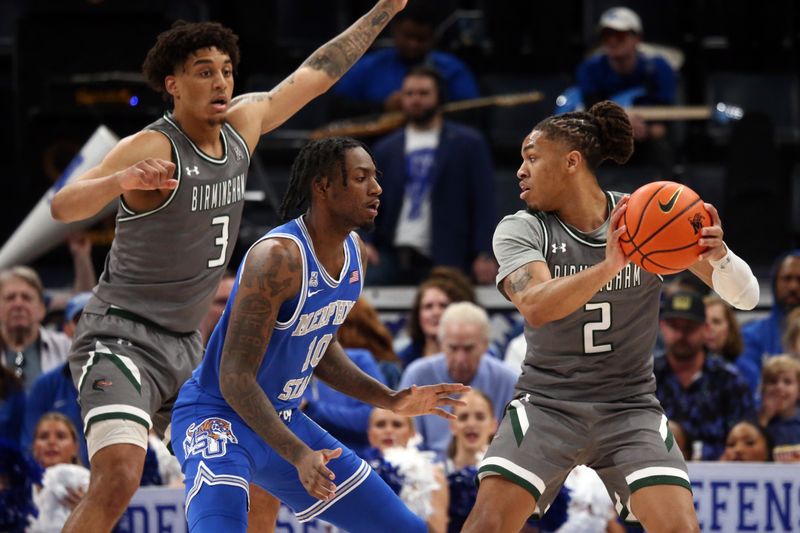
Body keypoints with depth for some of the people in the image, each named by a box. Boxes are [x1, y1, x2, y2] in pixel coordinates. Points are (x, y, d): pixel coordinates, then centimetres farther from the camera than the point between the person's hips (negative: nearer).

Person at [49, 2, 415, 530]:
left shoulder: (243, 124, 4)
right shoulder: (151, 148, -19)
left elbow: (314, 75, 19)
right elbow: (64, 207, -32)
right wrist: (121, 180, -52)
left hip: (186, 347, 9)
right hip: (122, 340, -9)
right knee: (118, 477, -27)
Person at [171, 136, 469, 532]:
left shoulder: (353, 253, 2)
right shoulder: (278, 257, -26)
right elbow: (234, 378, -27)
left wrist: (389, 400, 7)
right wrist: (299, 455, -36)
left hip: (284, 422, 9)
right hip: (218, 416, -9)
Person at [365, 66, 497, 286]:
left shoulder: (469, 144, 7)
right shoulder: (386, 149, 17)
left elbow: (483, 202, 2)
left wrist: (485, 254, -8)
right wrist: (367, 242, -2)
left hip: (445, 260, -3)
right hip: (392, 257, 3)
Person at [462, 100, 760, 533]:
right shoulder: (520, 230, -6)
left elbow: (744, 296, -9)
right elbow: (535, 307, -25)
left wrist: (719, 256, -32)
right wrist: (608, 267, -41)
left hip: (630, 409, 0)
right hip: (546, 405, 0)